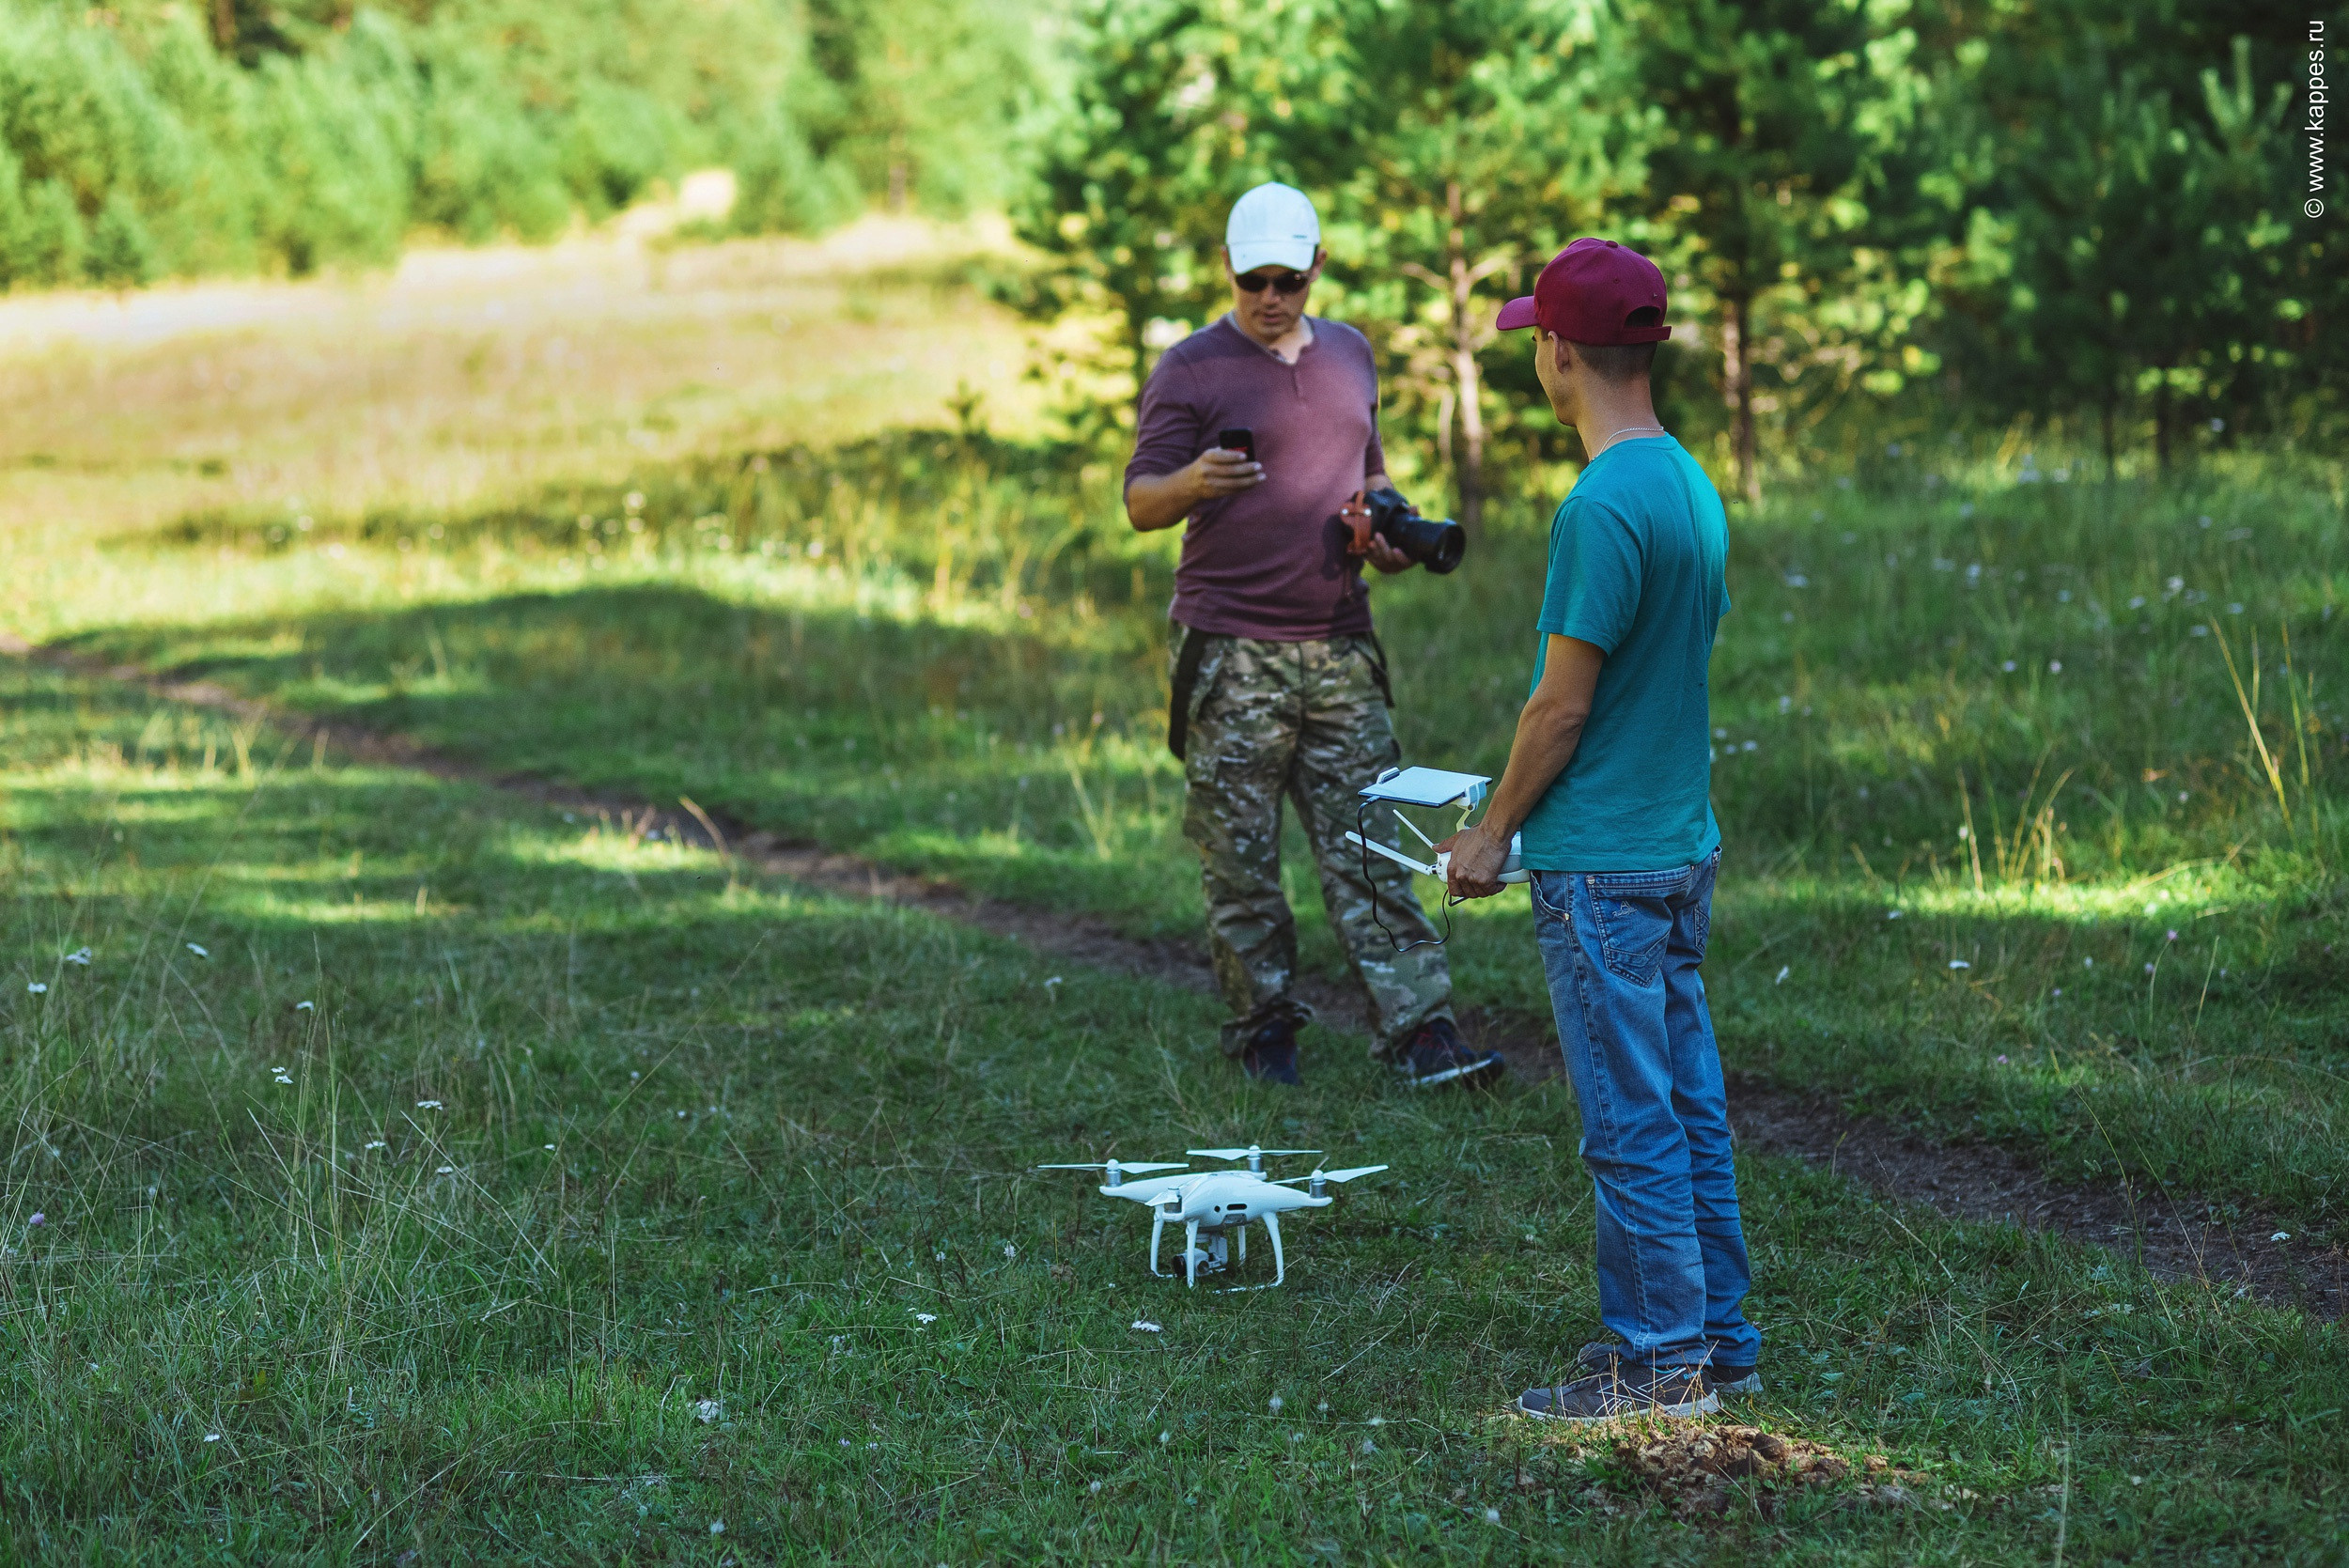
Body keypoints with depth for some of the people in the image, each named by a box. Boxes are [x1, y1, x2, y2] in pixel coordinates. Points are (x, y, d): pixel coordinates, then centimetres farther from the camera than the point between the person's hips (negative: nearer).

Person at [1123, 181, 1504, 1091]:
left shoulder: (1349, 356, 14)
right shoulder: (1190, 369, -3)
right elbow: (1140, 503, -6)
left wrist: (1382, 536, 6)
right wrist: (1190, 486, -28)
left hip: (1340, 647, 4)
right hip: (1229, 653, -4)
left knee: (1369, 845, 1)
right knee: (1240, 854, 1)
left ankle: (1417, 1031, -1)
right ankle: (1264, 1031, 12)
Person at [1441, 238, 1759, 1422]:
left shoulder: (1603, 506, -19)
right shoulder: (1693, 488, 9)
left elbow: (1562, 704, -17)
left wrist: (1494, 831, -5)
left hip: (1601, 864, -9)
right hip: (1683, 846, 9)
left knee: (1633, 1124, -2)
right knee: (1689, 1111, 14)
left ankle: (1663, 1361, 4)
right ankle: (1719, 1343, 21)